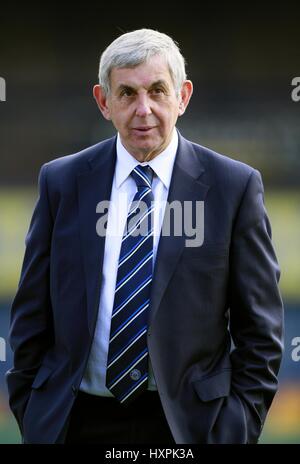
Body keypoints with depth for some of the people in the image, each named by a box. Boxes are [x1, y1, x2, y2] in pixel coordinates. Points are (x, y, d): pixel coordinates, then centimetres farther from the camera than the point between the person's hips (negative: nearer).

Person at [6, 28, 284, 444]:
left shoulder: (234, 186, -3)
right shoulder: (61, 181, 2)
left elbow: (259, 328, -1)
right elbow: (32, 313, 6)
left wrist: (237, 430, -7)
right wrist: (29, 416, 1)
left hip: (187, 422, -1)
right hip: (76, 421, 2)